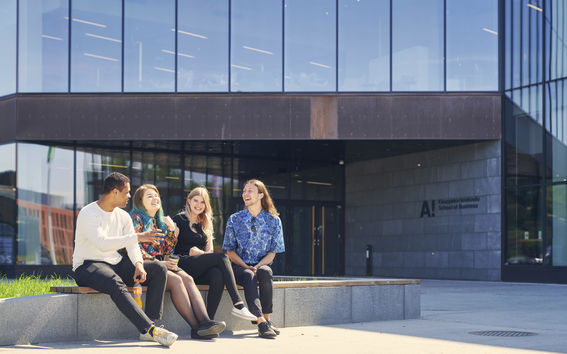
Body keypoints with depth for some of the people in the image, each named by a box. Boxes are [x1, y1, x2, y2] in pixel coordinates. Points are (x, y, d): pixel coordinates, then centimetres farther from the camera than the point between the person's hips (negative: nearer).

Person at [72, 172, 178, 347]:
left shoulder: (123, 216, 12)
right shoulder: (88, 214, -13)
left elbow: (132, 246, 7)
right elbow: (102, 244, -29)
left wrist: (138, 264, -16)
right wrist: (139, 237, -31)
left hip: (116, 264, 8)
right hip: (87, 266, -8)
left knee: (159, 269, -10)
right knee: (115, 283, -40)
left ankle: (151, 322, -21)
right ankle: (150, 329, -42)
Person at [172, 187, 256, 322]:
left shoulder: (205, 224, 25)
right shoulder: (179, 219, 9)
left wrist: (198, 252, -3)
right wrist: (191, 252, -12)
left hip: (201, 271, 5)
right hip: (184, 265, -5)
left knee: (217, 275, -33)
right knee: (222, 257, -28)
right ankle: (238, 304, -35)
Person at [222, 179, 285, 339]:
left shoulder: (274, 221, 5)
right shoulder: (235, 219, 6)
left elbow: (273, 252, 3)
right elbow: (230, 251, 4)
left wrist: (258, 266, -16)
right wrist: (246, 267, -13)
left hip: (262, 265, 0)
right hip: (239, 266, 0)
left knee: (265, 273, -36)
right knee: (248, 276, -36)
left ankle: (267, 319, -31)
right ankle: (261, 322, -49)